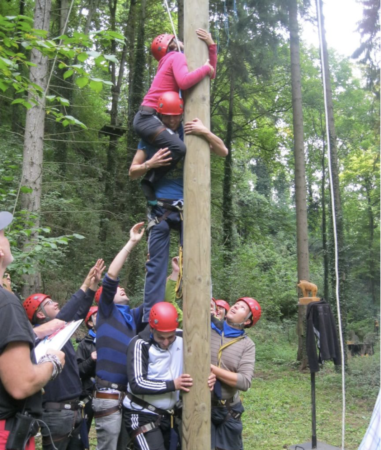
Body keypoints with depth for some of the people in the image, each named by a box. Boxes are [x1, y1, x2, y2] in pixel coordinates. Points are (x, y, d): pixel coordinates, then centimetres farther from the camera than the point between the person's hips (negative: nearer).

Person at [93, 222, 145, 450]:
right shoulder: (106, 312, 0)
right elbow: (111, 277, -11)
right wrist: (131, 243, -12)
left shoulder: (133, 317, 17)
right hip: (110, 395, -7)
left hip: (131, 395, 7)